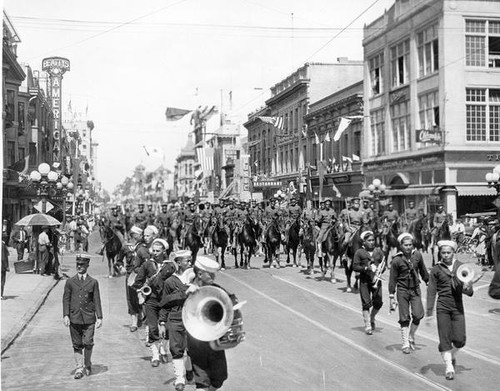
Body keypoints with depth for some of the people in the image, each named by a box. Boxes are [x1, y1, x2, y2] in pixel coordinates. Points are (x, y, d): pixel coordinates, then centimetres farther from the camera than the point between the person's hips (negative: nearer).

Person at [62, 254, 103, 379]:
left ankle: (88, 365, 17)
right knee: (77, 344, 3)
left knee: (88, 343, -5)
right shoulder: (70, 282, 7)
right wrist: (65, 315, -6)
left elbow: (97, 301, 5)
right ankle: (79, 368, 13)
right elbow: (66, 299, 5)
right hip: (74, 318, 1)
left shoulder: (93, 282, 6)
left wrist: (99, 317, 0)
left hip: (89, 318, -1)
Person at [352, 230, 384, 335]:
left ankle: (372, 318, 29)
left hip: (376, 280, 3)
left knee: (378, 303, 0)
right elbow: (355, 266, -4)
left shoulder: (379, 251, 9)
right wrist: (366, 268, -17)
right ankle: (367, 325, 8)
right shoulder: (359, 252, 0)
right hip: (364, 281, -3)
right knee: (366, 303, -2)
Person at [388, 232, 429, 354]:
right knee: (404, 318, 1)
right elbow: (392, 279, -7)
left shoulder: (417, 255, -3)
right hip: (402, 290, -3)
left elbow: (423, 270, 14)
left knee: (418, 315, -6)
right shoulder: (397, 260, -12)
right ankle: (405, 344, 11)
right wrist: (392, 297, -8)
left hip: (415, 289, 3)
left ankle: (411, 336, 20)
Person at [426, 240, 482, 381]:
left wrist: (468, 287, -18)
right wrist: (429, 312, -5)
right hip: (443, 307, -1)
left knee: (460, 339, -1)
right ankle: (449, 367, 10)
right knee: (444, 338, -2)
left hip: (458, 307, 1)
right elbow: (431, 291, -1)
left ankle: (452, 354, 31)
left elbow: (468, 292, 6)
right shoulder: (436, 269, -1)